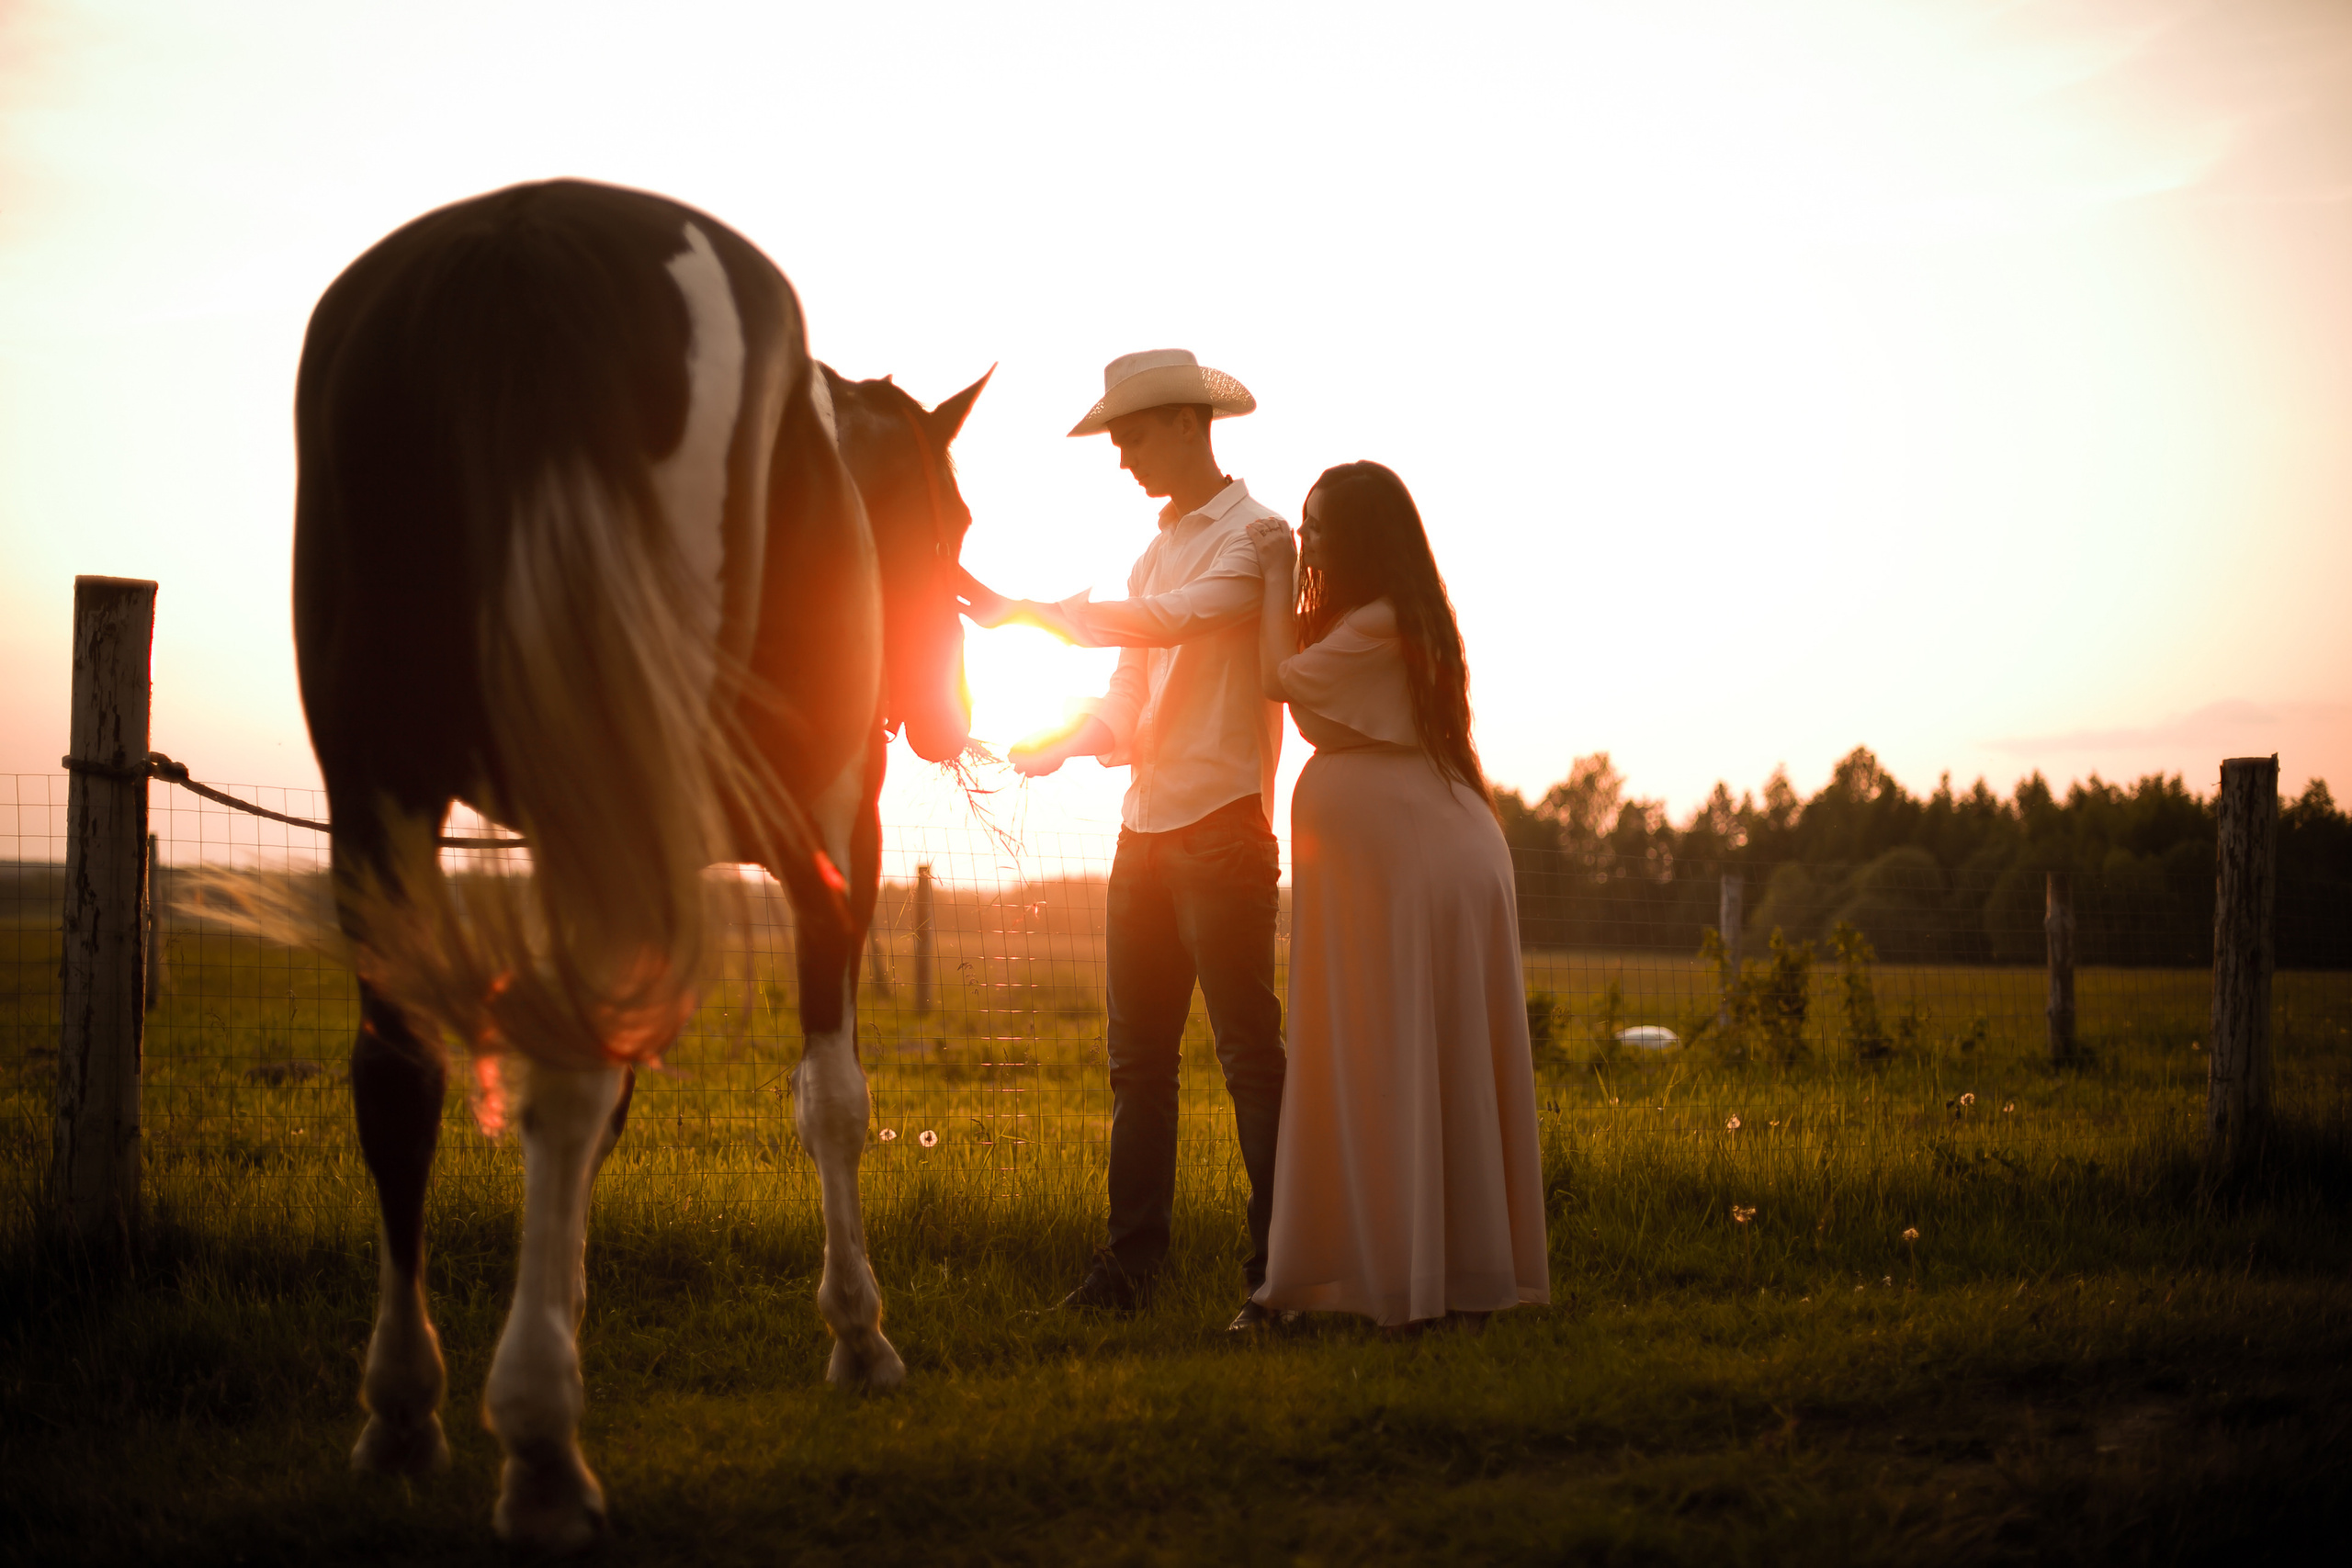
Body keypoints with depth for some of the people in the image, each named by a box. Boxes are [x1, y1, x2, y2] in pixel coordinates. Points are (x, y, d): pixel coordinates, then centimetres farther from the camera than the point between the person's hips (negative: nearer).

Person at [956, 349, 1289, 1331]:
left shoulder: (1256, 536, -4)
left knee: (1249, 1053, -7)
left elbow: (1175, 621, -21)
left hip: (1222, 827, -8)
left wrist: (1027, 612, -17)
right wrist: (1060, 744, -3)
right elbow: (1126, 706, 16)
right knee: (1138, 1058, 8)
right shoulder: (1153, 555, 19)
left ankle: (1276, 1274, -4)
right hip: (1144, 827, 8)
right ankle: (1129, 1265, 12)